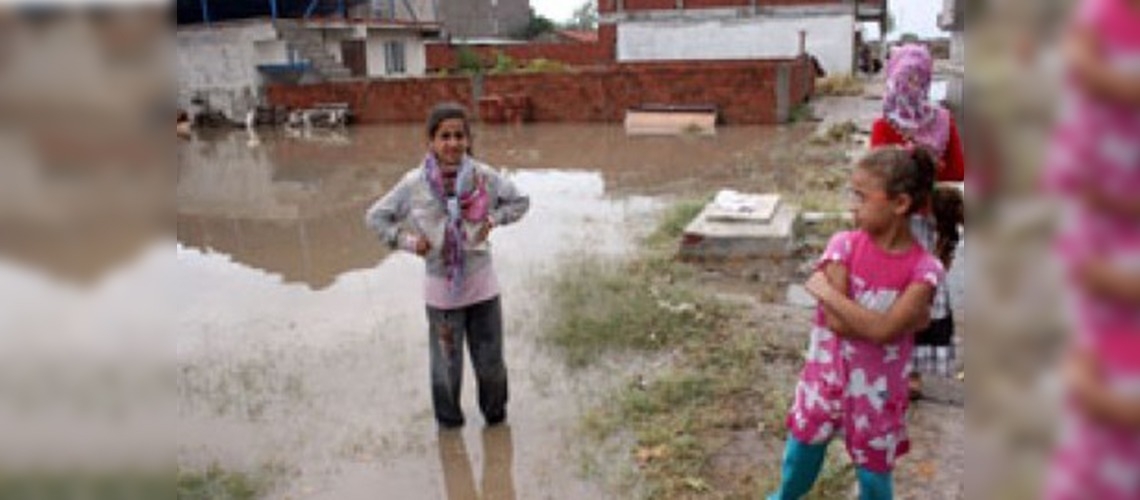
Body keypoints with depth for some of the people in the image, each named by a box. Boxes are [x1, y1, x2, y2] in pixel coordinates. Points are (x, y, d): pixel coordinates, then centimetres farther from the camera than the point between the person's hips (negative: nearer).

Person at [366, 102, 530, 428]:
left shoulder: (484, 177, -9)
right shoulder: (414, 184, -10)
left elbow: (520, 201, 7)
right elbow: (376, 216, 3)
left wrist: (493, 219, -8)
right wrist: (406, 240, -9)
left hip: (482, 284, 1)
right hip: (441, 288, -1)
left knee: (490, 361, 13)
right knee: (446, 363, 12)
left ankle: (495, 413, 38)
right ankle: (448, 419, 36)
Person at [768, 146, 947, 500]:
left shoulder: (924, 268, -18)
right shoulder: (843, 245, -14)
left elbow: (883, 330, -29)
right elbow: (836, 321, -21)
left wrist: (825, 290, -25)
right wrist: (904, 319, -23)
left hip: (877, 389, -2)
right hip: (827, 376, 2)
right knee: (801, 450, 20)